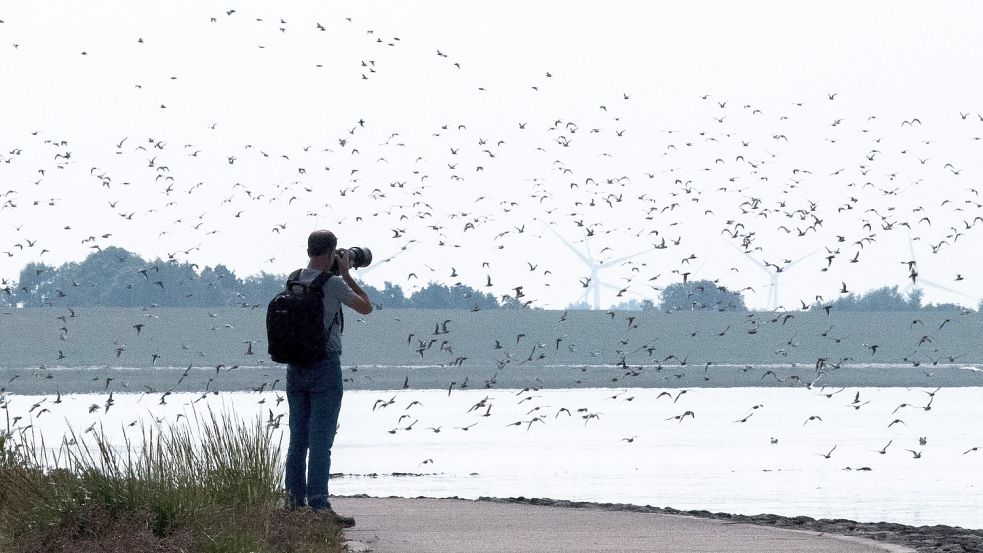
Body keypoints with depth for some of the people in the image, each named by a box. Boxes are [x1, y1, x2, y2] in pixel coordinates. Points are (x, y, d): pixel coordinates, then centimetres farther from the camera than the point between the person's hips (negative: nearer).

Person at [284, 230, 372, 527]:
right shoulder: (333, 284, -13)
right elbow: (366, 307, 0)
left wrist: (338, 275, 22)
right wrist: (346, 274, 6)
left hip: (295, 367, 6)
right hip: (325, 367, -6)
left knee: (297, 439, 11)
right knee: (321, 440, -7)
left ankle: (295, 502, 13)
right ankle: (319, 506, -11)